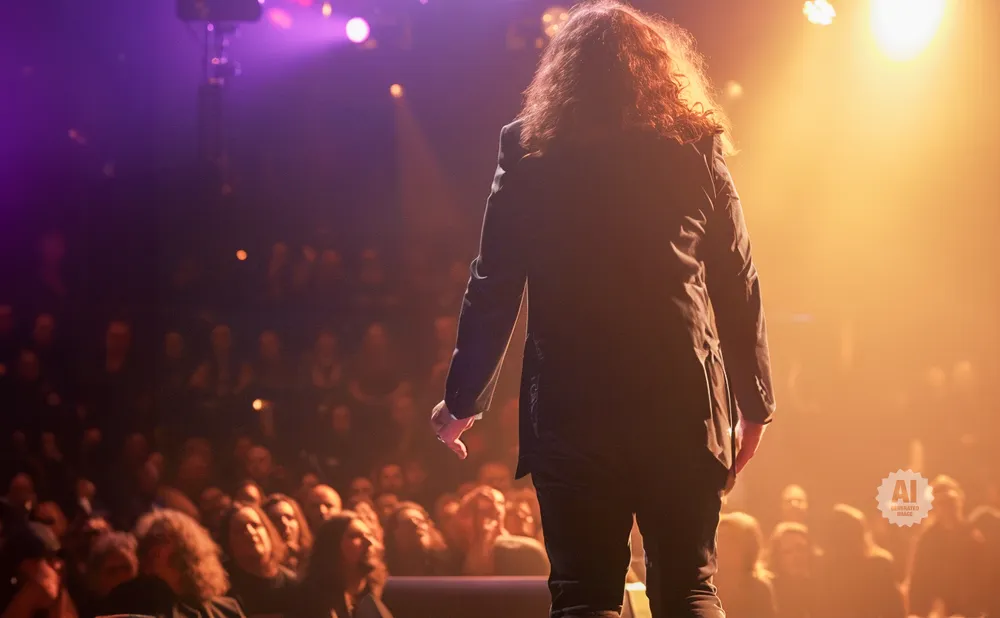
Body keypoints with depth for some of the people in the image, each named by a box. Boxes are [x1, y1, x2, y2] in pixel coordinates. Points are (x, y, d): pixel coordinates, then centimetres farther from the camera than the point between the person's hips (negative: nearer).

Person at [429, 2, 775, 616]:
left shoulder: (529, 150, 1)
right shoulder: (697, 148, 4)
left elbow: (494, 288, 1)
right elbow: (739, 286, 5)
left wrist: (463, 400, 11)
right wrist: (754, 403, 14)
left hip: (572, 409, -1)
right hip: (684, 403, 1)